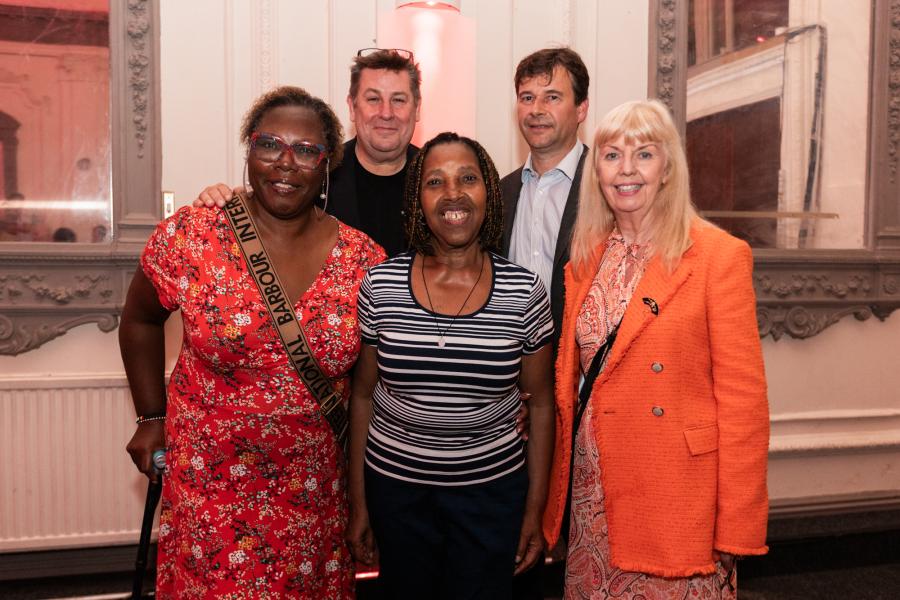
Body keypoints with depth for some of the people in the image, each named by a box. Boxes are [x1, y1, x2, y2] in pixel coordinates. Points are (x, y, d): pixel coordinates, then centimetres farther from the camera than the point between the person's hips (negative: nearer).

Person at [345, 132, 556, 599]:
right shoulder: (379, 285, -8)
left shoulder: (524, 291, -10)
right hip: (395, 487, 1)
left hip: (493, 492, 0)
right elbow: (363, 395, 0)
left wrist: (535, 508, 1)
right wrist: (357, 503, 4)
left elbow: (541, 403, -1)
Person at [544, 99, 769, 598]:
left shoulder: (719, 255, -10)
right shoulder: (585, 256, 6)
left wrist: (735, 530, -12)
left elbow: (743, 398, -11)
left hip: (676, 493, -4)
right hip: (592, 488, 5)